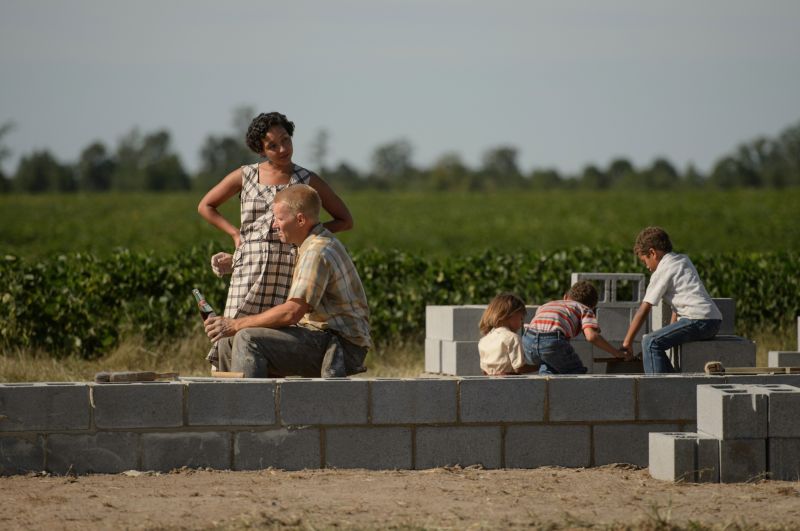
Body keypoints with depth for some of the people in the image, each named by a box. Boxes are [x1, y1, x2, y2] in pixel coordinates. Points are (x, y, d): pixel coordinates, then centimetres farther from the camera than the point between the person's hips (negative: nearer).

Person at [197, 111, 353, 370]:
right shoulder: (245, 176, 9)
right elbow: (205, 206, 21)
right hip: (250, 269, 1)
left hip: (290, 270, -1)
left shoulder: (307, 181, 6)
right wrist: (235, 234, 9)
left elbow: (345, 220, 12)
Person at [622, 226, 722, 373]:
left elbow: (644, 310, -5)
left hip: (698, 321, -10)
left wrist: (627, 342, -2)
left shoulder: (662, 271, -4)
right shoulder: (683, 260, 21)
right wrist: (672, 327, 20)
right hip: (714, 322, 10)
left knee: (650, 342, -16)